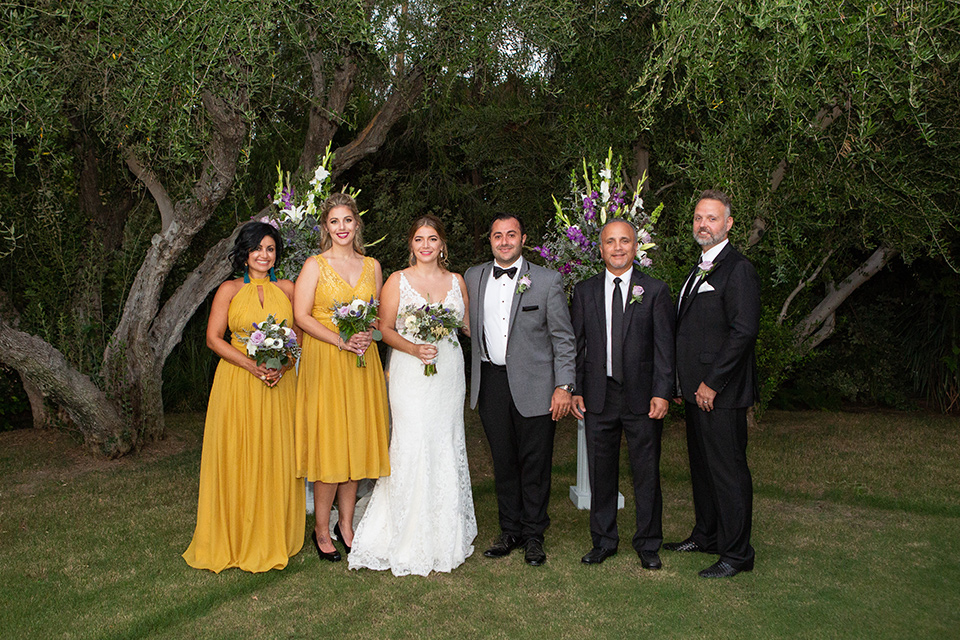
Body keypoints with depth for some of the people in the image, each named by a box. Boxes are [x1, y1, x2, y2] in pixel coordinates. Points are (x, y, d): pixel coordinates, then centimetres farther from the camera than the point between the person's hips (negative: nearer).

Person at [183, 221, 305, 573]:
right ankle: (235, 540, 14)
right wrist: (252, 364, -13)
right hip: (238, 383, -1)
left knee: (277, 459, 4)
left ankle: (274, 539, 17)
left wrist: (283, 365, -10)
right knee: (236, 458, 1)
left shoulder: (288, 289, 8)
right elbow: (213, 338, -1)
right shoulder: (230, 290, 3)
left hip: (281, 384, 2)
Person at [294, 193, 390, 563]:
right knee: (328, 443, -2)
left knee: (355, 440, 7)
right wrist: (340, 341, -17)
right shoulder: (315, 265, -1)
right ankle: (322, 529, 12)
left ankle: (346, 524, 20)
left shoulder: (372, 266, 11)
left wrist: (368, 336, -9)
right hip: (324, 362, -4)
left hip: (361, 364, 4)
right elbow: (301, 315, -7)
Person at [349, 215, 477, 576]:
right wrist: (414, 349, -16)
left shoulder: (457, 282, 10)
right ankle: (410, 540, 6)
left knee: (447, 447, 7)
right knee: (413, 447, -8)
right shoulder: (398, 281, 1)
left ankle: (446, 536, 21)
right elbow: (385, 328, -2)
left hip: (449, 373, 4)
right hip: (411, 374, -3)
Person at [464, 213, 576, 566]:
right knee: (503, 461, 12)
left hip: (534, 384, -3)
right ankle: (510, 530, 27)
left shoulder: (547, 281, -3)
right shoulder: (473, 277, 7)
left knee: (535, 464, 5)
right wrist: (472, 379, 7)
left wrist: (564, 386, -7)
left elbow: (564, 339, -2)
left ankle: (533, 536, 21)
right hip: (490, 382, 3)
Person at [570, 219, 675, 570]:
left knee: (647, 473, 7)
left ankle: (648, 544, 23)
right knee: (601, 472, 10)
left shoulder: (655, 290, 2)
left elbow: (664, 346, -1)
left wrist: (662, 393, -8)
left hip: (642, 396, -1)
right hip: (598, 395, 2)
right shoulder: (584, 291, 8)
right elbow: (576, 344, 8)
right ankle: (603, 541, 25)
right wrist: (574, 390, 1)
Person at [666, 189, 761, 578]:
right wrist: (683, 383, 14)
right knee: (701, 466, 18)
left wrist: (712, 383, -18)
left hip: (720, 393, -9)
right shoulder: (699, 270, 17)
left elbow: (744, 331, -20)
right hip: (697, 390, 9)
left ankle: (736, 554, 11)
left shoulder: (738, 269, -13)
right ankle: (706, 535, 33)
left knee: (728, 470, -1)